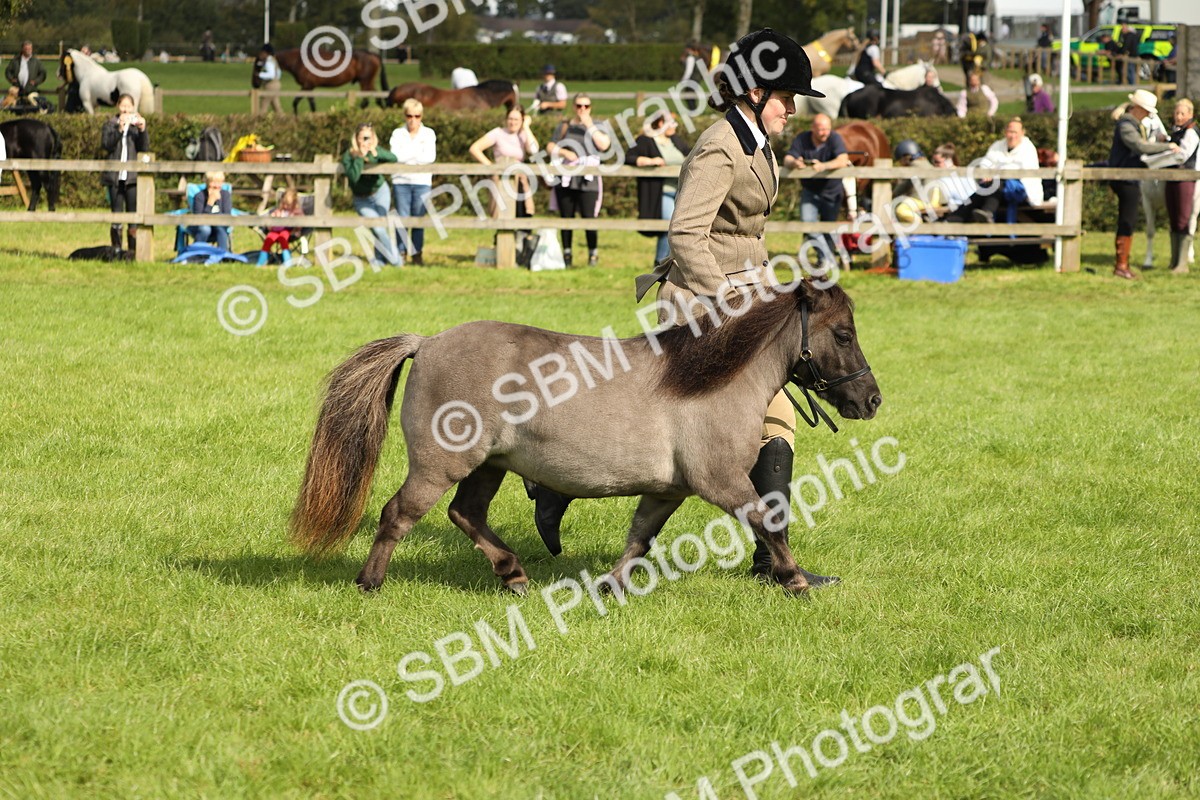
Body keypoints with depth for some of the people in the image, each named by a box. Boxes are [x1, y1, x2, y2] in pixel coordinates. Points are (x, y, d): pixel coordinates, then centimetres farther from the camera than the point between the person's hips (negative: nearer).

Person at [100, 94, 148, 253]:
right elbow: (106, 144, -6)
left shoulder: (137, 124, 11)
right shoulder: (110, 124, 10)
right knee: (116, 216, 0)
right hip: (115, 177, 0)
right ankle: (116, 250, 5)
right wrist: (119, 129, -18)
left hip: (133, 177, 0)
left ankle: (133, 250, -5)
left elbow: (144, 148, 1)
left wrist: (142, 131, -14)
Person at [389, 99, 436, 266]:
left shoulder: (428, 134, 9)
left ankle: (417, 254, 6)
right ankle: (400, 253, 2)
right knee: (402, 219, -4)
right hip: (401, 181, 0)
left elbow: (430, 157, -5)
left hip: (422, 183, 0)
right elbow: (395, 156, -6)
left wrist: (407, 155, -7)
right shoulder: (398, 134, 9)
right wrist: (417, 154, -9)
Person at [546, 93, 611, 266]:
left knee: (589, 218, -10)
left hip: (588, 181, -2)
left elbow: (604, 144, -9)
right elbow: (550, 148, 9)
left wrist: (590, 125, -9)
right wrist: (564, 152, -9)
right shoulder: (564, 126, 14)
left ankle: (593, 253, 2)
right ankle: (566, 253, 13)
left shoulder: (596, 127, 9)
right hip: (565, 181, 2)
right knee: (566, 218, 5)